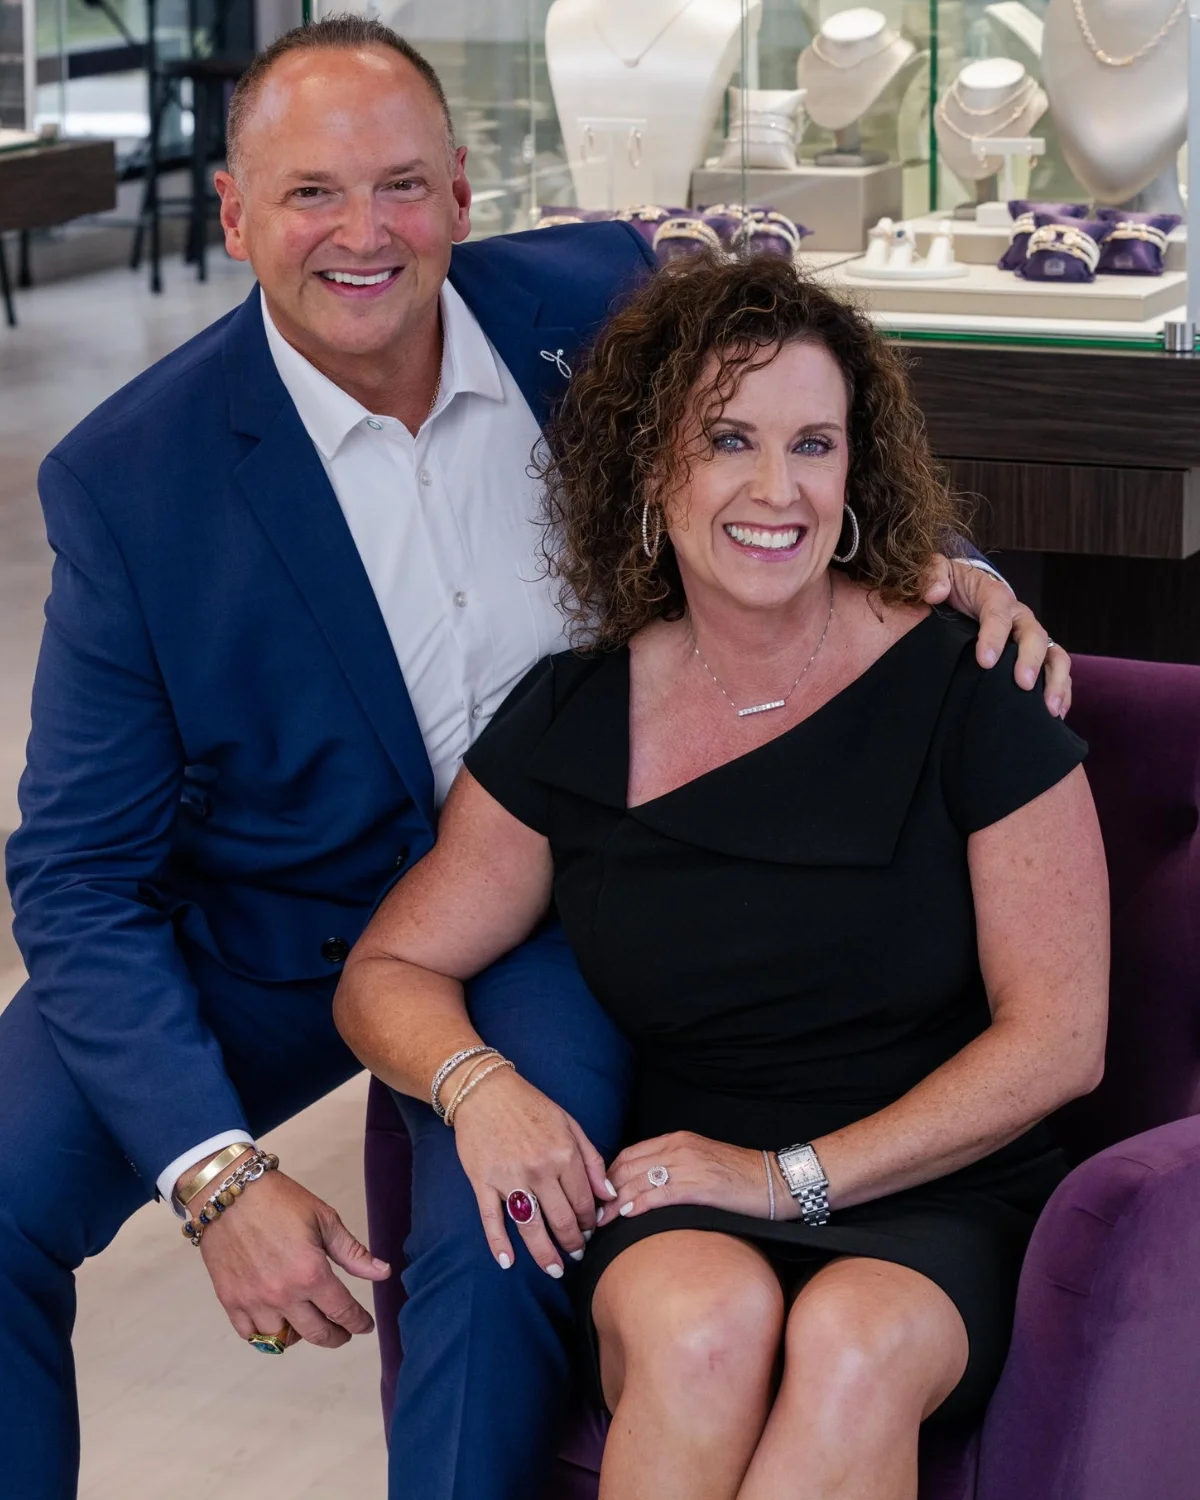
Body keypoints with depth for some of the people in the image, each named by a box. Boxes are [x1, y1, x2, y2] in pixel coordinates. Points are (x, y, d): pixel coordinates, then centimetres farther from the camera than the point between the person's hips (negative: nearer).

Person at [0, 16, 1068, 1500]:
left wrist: (941, 564, -11)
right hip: (262, 930, 0)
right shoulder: (130, 477, -15)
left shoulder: (599, 299, -9)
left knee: (501, 1243, -28)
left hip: (537, 915, 1)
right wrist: (212, 1171, -25)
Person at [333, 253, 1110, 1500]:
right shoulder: (573, 724, 4)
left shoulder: (965, 689, -4)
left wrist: (794, 1175, -12)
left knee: (854, 1338, -36)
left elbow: (1059, 1038, -4)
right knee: (705, 1321, -34)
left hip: (938, 1201, -2)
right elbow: (389, 973, 12)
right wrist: (477, 1083, -12)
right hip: (679, 1211, 2)